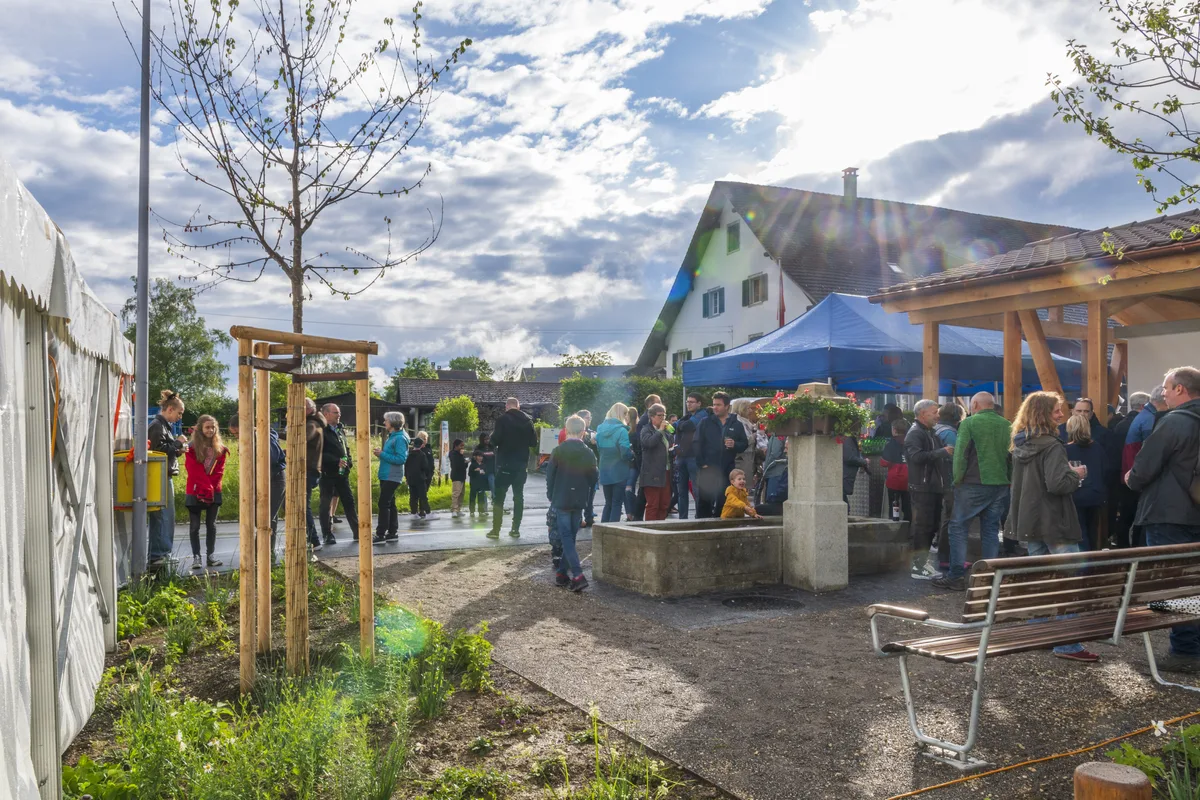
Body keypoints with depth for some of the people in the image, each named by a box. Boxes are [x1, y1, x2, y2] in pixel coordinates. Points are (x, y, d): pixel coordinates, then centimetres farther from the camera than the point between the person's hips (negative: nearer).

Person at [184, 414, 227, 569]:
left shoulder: (219, 448, 5)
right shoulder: (192, 447, -5)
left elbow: (220, 470, 3)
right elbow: (193, 470, -8)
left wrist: (211, 487, -9)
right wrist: (205, 487, -12)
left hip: (213, 492, 3)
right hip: (195, 492, -3)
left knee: (211, 524, 7)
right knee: (194, 525, 1)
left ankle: (210, 555, 13)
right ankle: (196, 556, 6)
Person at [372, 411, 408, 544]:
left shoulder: (400, 438, -15)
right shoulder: (391, 437, 15)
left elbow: (401, 459, -22)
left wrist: (382, 454, -19)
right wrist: (381, 453, 2)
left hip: (392, 477, -10)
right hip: (386, 476, 10)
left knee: (384, 504, -8)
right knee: (390, 504, 12)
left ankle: (380, 535, -5)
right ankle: (393, 533, 18)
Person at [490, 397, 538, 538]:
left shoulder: (503, 419, -9)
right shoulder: (527, 420, 3)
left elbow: (495, 440, -14)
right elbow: (533, 443, 5)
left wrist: (492, 435, 7)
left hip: (505, 463, -3)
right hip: (521, 464, 3)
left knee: (499, 497, 3)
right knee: (518, 496, 10)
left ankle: (495, 530, 1)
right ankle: (516, 529, 9)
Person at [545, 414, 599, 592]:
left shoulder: (558, 451, -8)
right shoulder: (588, 453, -2)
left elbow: (549, 474, -4)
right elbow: (594, 476, 2)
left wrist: (551, 496, 8)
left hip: (561, 500, -3)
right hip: (579, 501, 3)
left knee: (566, 538, -4)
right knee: (570, 537, 14)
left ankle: (578, 575, -16)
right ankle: (561, 571, 19)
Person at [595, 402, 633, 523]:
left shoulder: (600, 429, 5)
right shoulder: (621, 431, -15)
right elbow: (625, 453, -19)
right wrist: (632, 454, 1)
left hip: (605, 472, 6)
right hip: (619, 472, -6)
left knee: (608, 503, 16)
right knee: (617, 504, 3)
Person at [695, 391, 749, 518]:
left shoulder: (737, 424, 7)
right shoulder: (706, 422, 3)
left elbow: (745, 445, 9)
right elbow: (697, 444, -2)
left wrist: (735, 445, -12)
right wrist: (701, 463, -10)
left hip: (727, 470, 1)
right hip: (708, 469, -1)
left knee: (724, 501, 6)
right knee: (704, 501, 2)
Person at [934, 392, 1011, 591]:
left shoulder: (969, 423, -8)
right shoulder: (1006, 425, 6)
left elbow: (960, 454, -11)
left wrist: (957, 479, -3)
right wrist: (1007, 479, 13)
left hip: (973, 484, -5)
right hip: (1000, 485, 5)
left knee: (958, 527, 3)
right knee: (991, 530, 11)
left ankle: (956, 576, 2)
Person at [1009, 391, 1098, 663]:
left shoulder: (1021, 445, 11)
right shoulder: (1052, 446, -17)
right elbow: (1057, 484, -26)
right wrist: (1076, 474, -9)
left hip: (1029, 522, 9)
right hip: (1054, 523, -9)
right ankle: (1067, 644, -4)